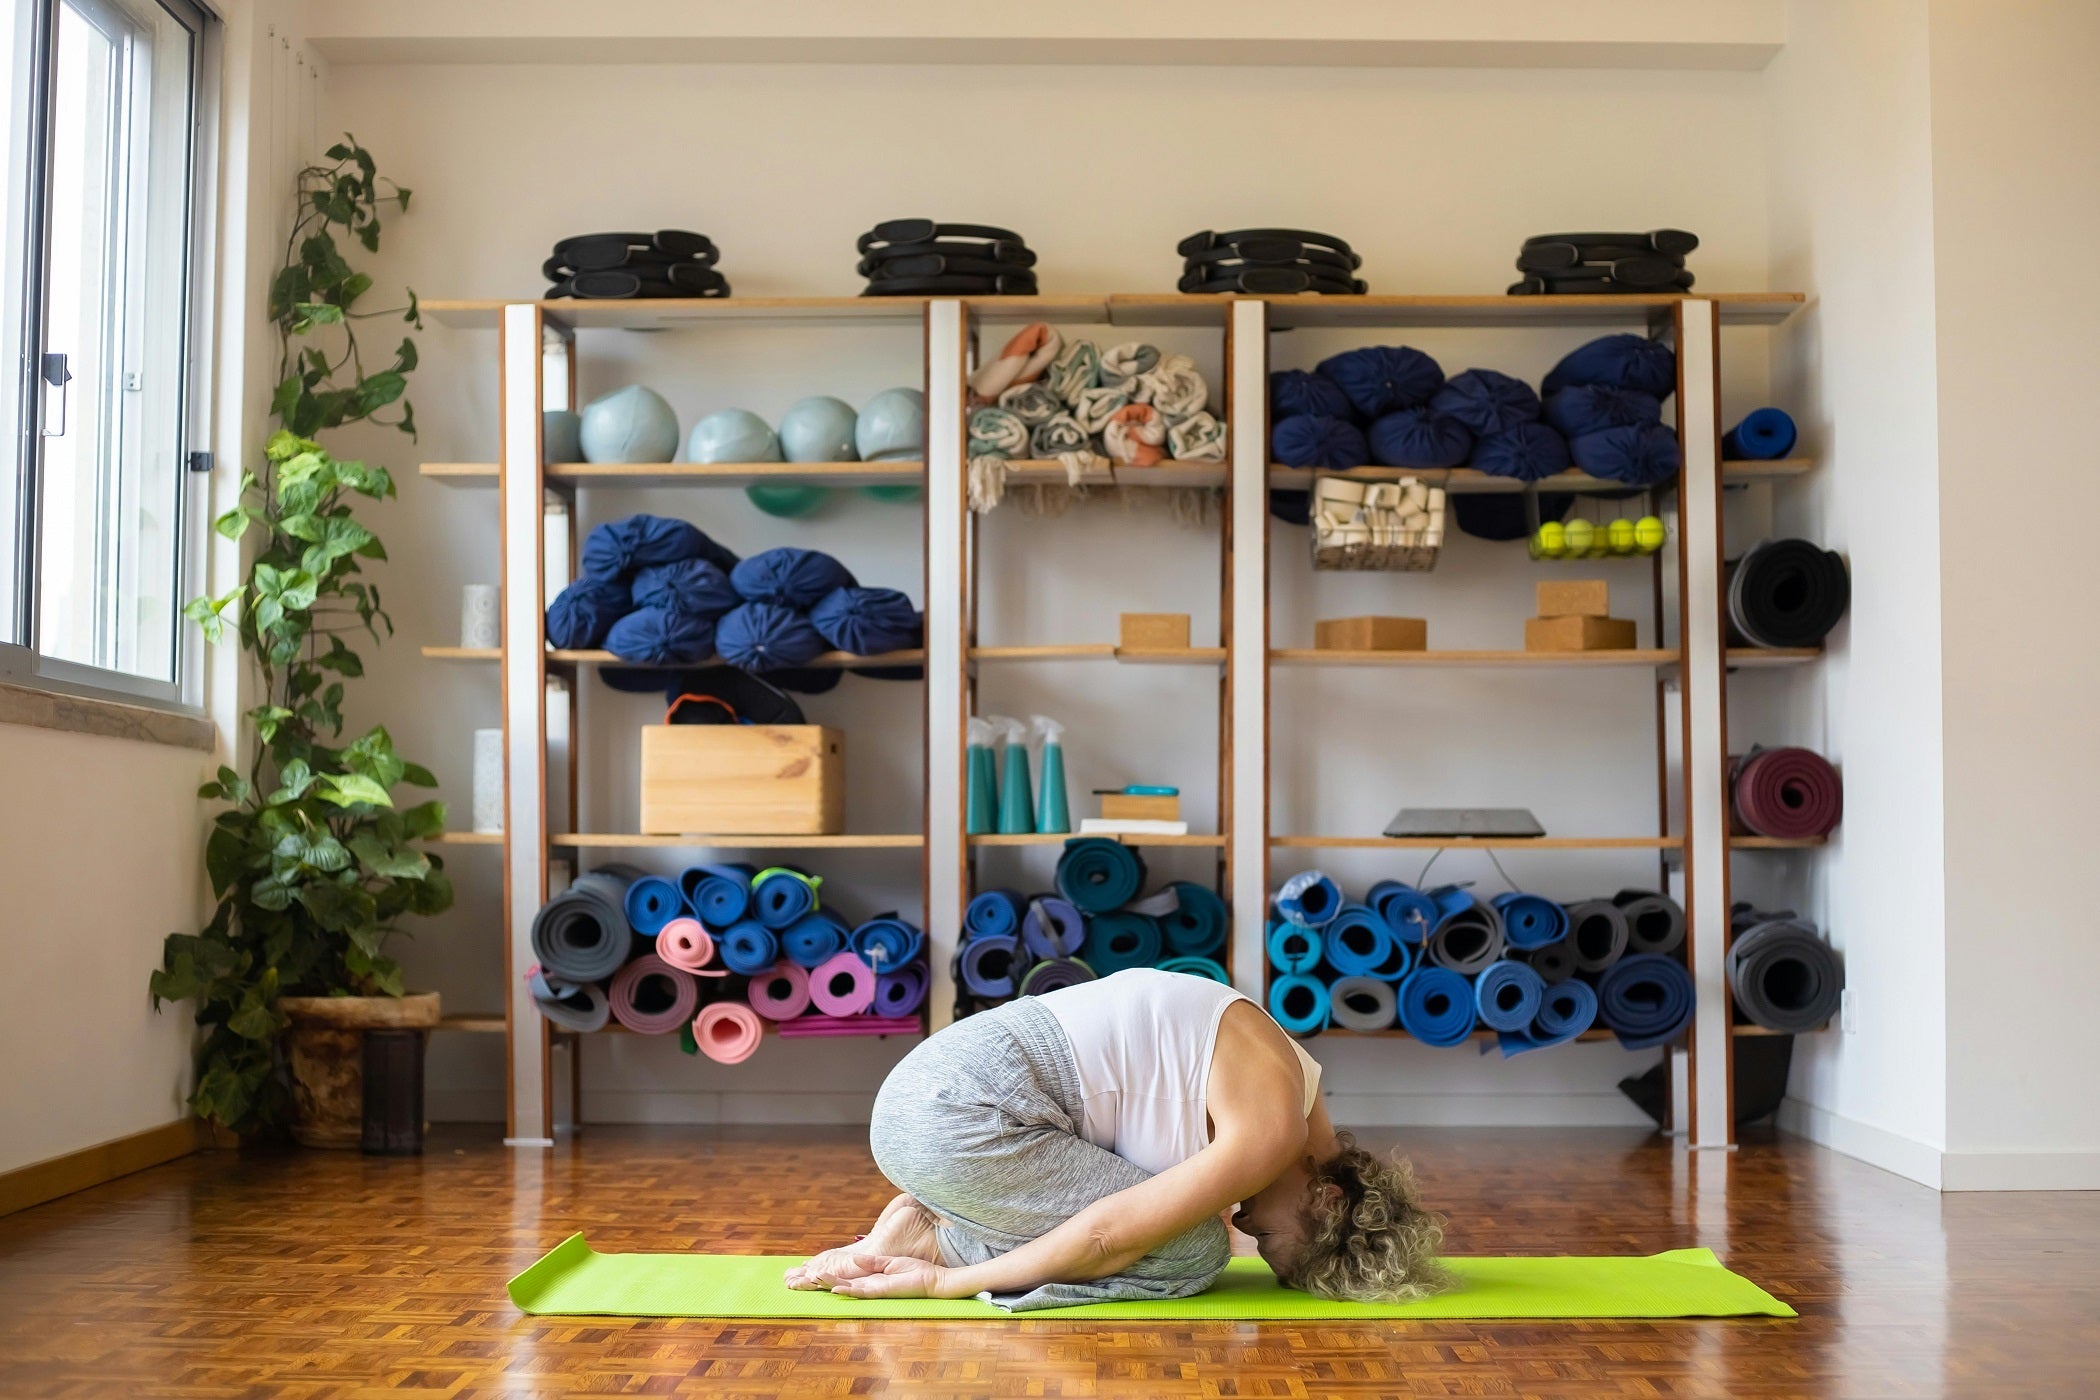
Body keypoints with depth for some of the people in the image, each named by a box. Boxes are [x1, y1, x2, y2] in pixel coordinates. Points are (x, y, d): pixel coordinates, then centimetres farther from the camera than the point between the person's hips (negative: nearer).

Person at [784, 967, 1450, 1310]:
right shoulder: (1275, 1128, -14)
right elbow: (1110, 1235, -15)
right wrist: (946, 1282, -8)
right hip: (957, 1118, -9)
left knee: (1182, 1223, 11)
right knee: (1191, 1252, -8)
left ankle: (936, 1223, 7)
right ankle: (934, 1242, -6)